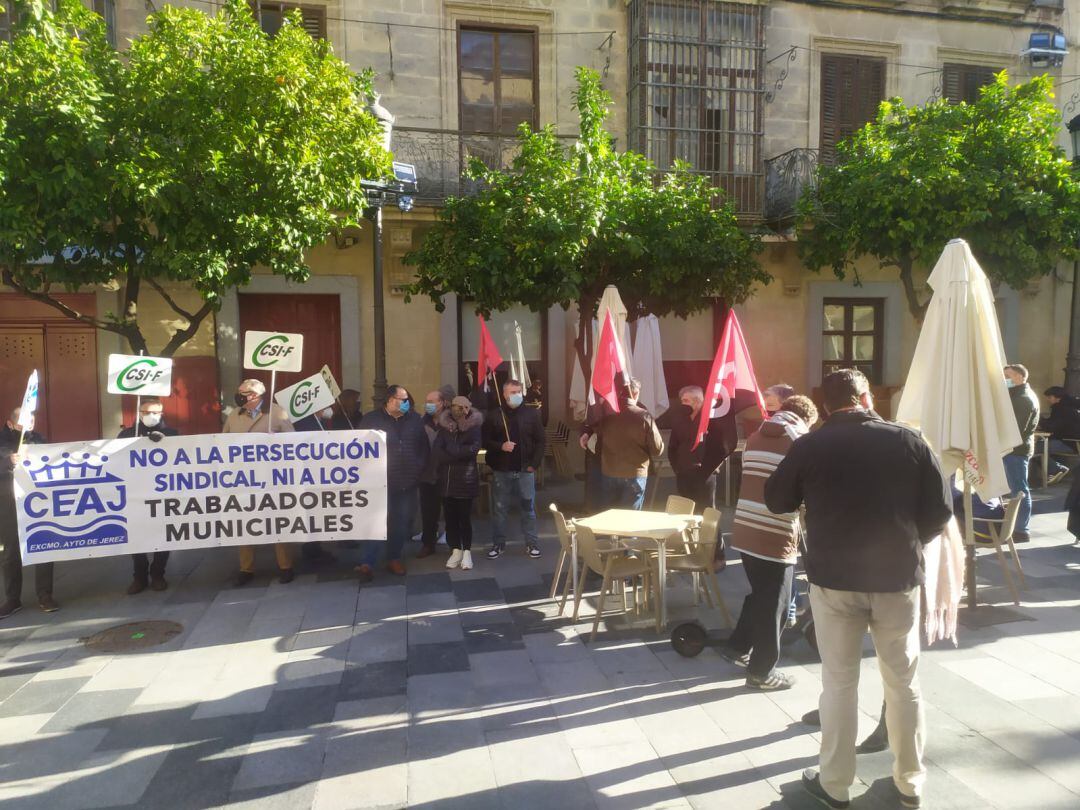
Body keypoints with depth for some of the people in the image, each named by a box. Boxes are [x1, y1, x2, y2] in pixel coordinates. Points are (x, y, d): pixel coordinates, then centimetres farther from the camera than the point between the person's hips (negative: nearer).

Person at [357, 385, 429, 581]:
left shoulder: (415, 419, 6)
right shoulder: (372, 419, -3)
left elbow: (425, 447, 12)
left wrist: (418, 469, 3)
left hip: (407, 483, 4)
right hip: (381, 482, -4)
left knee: (402, 523, 10)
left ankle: (394, 559, 24)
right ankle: (368, 563, -2)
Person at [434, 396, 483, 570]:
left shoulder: (474, 427, -2)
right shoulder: (444, 427, 6)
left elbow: (474, 448, -19)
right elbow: (436, 451, -6)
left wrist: (451, 450, -11)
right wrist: (460, 455, -14)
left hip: (466, 479, -3)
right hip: (446, 479, 3)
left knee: (464, 517, 1)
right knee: (450, 517, 8)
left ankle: (467, 552, 13)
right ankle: (456, 550, 20)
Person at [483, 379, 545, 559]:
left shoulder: (531, 413, 1)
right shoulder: (493, 415, -1)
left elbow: (540, 441, 3)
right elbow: (485, 441, 0)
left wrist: (534, 464, -4)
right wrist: (500, 446, -17)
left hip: (525, 470, 0)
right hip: (501, 471, 0)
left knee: (528, 508, 7)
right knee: (500, 509, 8)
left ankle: (532, 543, 18)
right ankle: (498, 543, 20)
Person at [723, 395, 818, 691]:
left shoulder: (754, 438, 11)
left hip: (746, 531, 6)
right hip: (776, 537, -6)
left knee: (760, 595, 25)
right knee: (774, 605, 8)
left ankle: (738, 646, 32)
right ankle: (762, 672, 20)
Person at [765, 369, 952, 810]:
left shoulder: (809, 446, -7)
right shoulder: (908, 441, -3)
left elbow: (776, 501, 4)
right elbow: (940, 510, 0)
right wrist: (908, 543, 15)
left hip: (833, 577, -1)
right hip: (899, 577, 2)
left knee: (839, 682, 10)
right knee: (903, 681, 17)